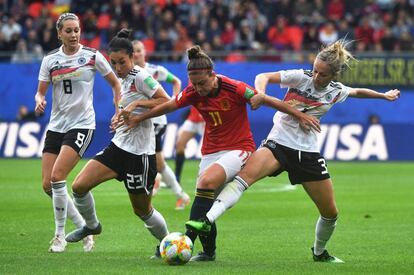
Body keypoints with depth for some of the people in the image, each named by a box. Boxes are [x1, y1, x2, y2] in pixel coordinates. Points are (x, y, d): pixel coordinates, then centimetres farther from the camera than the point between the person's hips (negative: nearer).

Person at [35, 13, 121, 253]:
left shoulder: (92, 56, -3)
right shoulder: (50, 60, 5)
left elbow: (115, 83, 5)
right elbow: (41, 91, 8)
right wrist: (39, 101, -14)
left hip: (82, 123, -5)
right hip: (57, 124, 5)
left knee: (57, 177, -19)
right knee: (48, 184, -2)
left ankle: (60, 234, -5)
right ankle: (84, 228, 13)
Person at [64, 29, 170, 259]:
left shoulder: (141, 77, -15)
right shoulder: (124, 79, 10)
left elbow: (167, 102, -20)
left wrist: (137, 103, -25)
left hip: (140, 153, -8)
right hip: (119, 145, 8)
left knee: (142, 210, 5)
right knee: (79, 186, -4)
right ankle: (91, 225, 21)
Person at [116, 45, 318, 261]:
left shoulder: (234, 89, -19)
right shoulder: (193, 93, -5)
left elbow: (268, 101, -13)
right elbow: (167, 106, 10)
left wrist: (300, 115, -12)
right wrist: (137, 120, 16)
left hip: (239, 148, -6)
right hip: (211, 151, 6)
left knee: (207, 182, -28)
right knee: (205, 196, -4)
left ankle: (188, 239, -30)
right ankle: (208, 251, 11)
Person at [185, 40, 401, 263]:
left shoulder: (336, 92, 3)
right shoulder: (301, 77, -7)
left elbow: (357, 92, 25)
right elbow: (264, 77, -12)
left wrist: (384, 96, 37)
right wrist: (260, 92, -34)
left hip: (308, 152, 4)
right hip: (279, 143, -3)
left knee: (330, 213, 5)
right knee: (246, 174, -32)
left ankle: (319, 252, 34)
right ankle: (208, 221, -44)